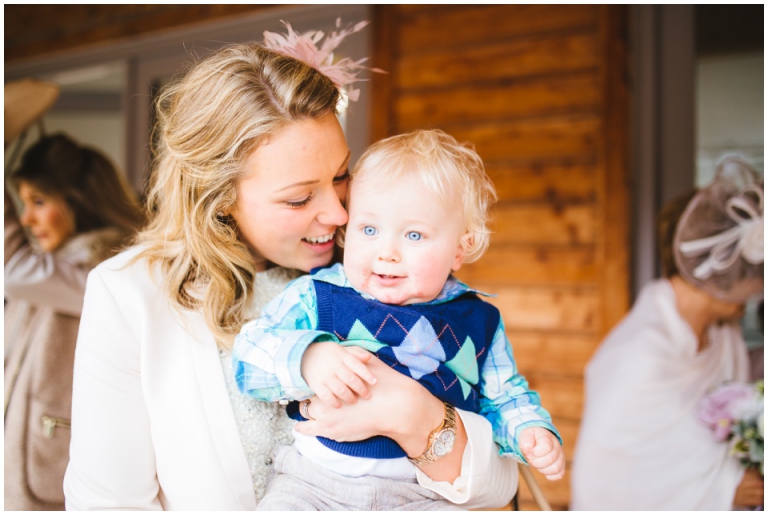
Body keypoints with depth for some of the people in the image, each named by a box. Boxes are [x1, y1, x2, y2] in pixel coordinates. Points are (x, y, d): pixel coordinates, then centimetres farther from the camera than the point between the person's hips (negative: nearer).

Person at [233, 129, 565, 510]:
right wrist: (307, 360, -29)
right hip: (313, 479, -1)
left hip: (422, 492, 2)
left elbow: (503, 398, 20)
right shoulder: (314, 297, -2)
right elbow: (248, 356, -10)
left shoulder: (478, 322, 6)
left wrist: (531, 431, 0)